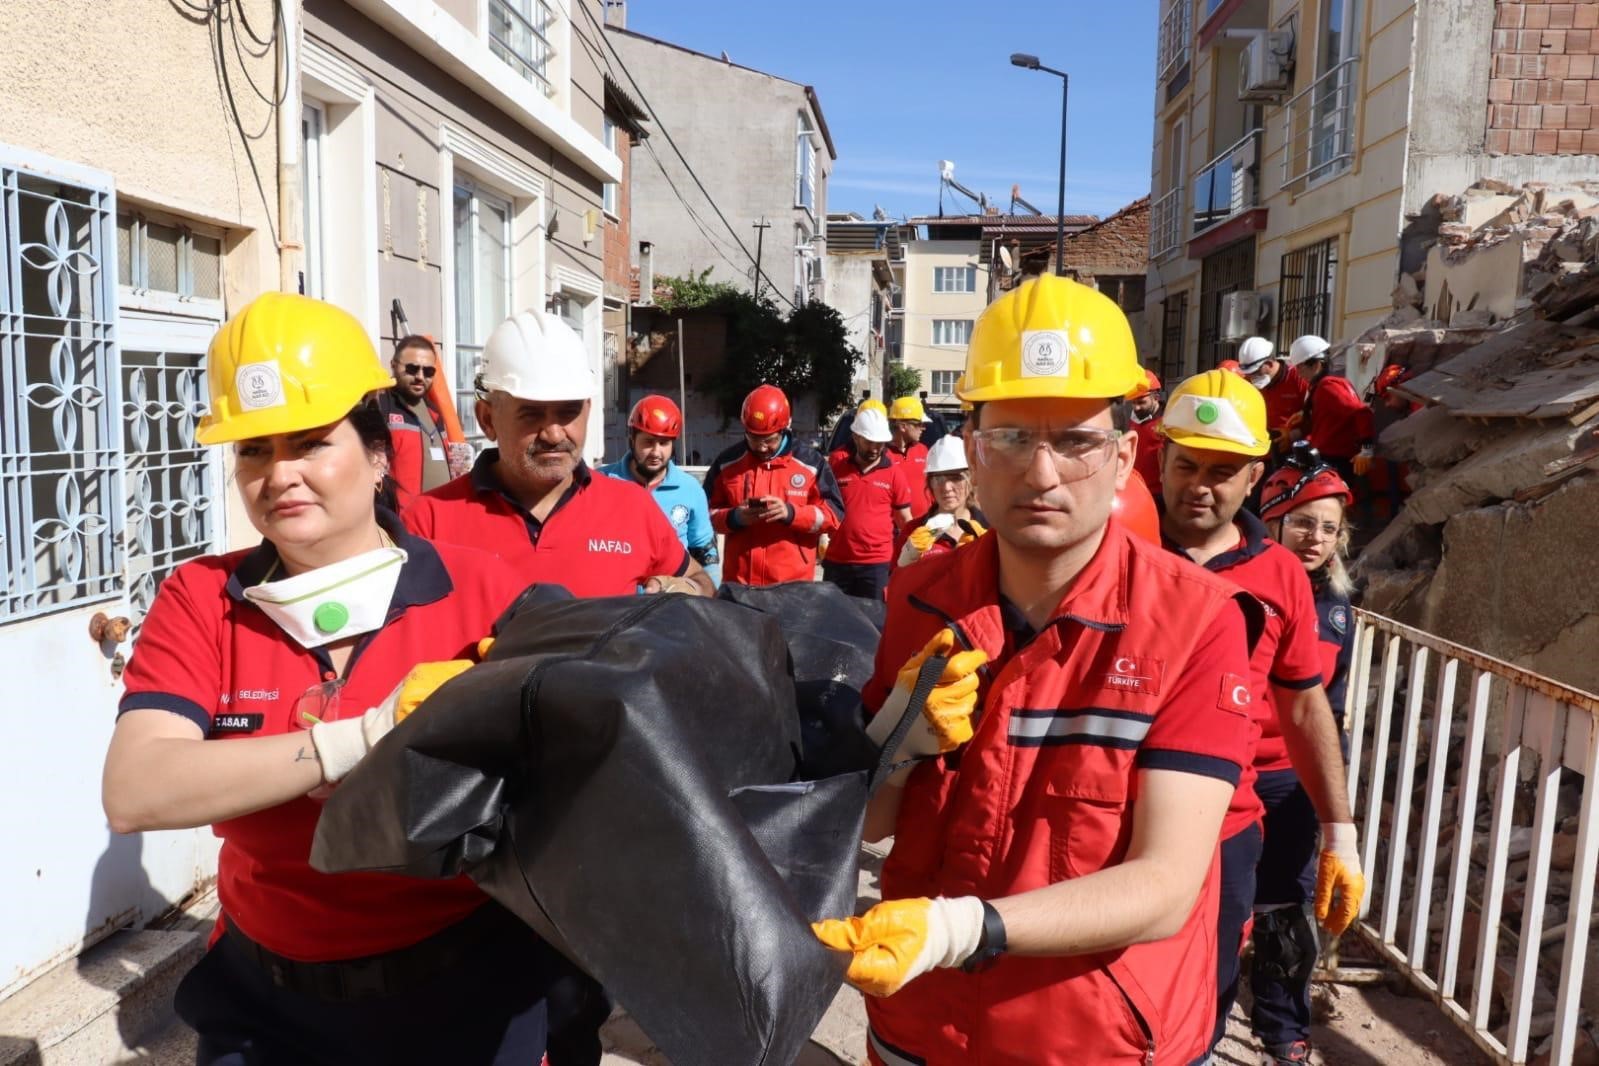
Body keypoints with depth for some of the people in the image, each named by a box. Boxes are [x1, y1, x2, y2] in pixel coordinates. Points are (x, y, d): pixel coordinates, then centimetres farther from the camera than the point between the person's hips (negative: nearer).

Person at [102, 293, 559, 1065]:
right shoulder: (198, 602, -7)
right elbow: (133, 793, -21)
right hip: (266, 998, 2)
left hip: (468, 982, -1)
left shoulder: (480, 592, -13)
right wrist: (367, 737, -29)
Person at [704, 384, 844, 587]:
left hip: (793, 584, -2)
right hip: (738, 582, 2)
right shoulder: (726, 464, 6)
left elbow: (833, 514, -1)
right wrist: (734, 518, -11)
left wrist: (790, 513, -18)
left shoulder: (811, 463, 1)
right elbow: (706, 512, 11)